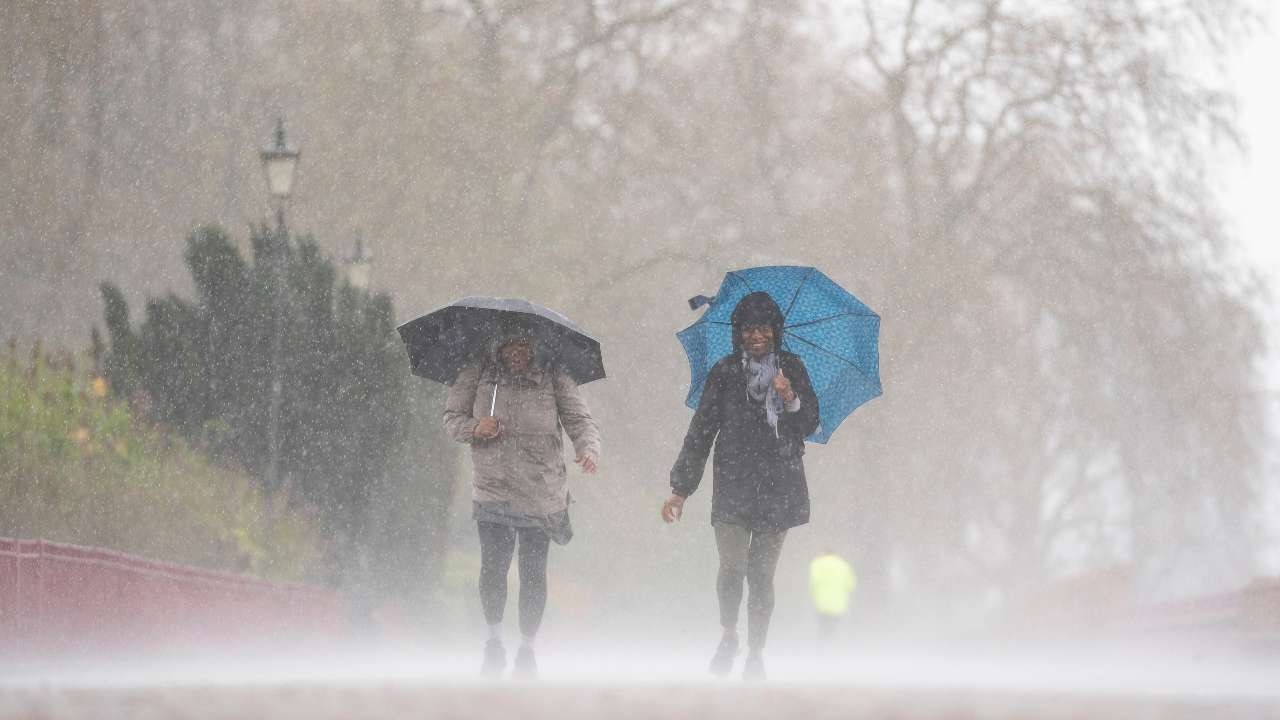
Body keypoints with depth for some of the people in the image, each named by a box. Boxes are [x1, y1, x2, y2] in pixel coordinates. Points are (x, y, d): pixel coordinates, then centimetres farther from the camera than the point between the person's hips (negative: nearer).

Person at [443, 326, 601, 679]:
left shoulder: (554, 379, -2)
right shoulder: (477, 377, 2)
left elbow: (580, 420, -6)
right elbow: (451, 418, 8)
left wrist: (589, 449, -27)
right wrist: (473, 428, -14)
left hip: (541, 493, 0)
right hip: (492, 490, 0)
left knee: (533, 573, 3)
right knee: (492, 567, -8)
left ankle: (527, 649, 18)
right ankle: (494, 643, 13)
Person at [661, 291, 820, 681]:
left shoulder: (792, 368, 7)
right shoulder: (724, 372, 3)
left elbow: (809, 426, 7)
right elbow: (700, 432, 4)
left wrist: (791, 399, -15)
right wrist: (680, 489, 1)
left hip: (779, 483, 1)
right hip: (734, 483, -1)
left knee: (762, 573, 0)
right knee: (731, 566, -13)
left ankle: (756, 653, 12)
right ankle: (728, 636, 12)